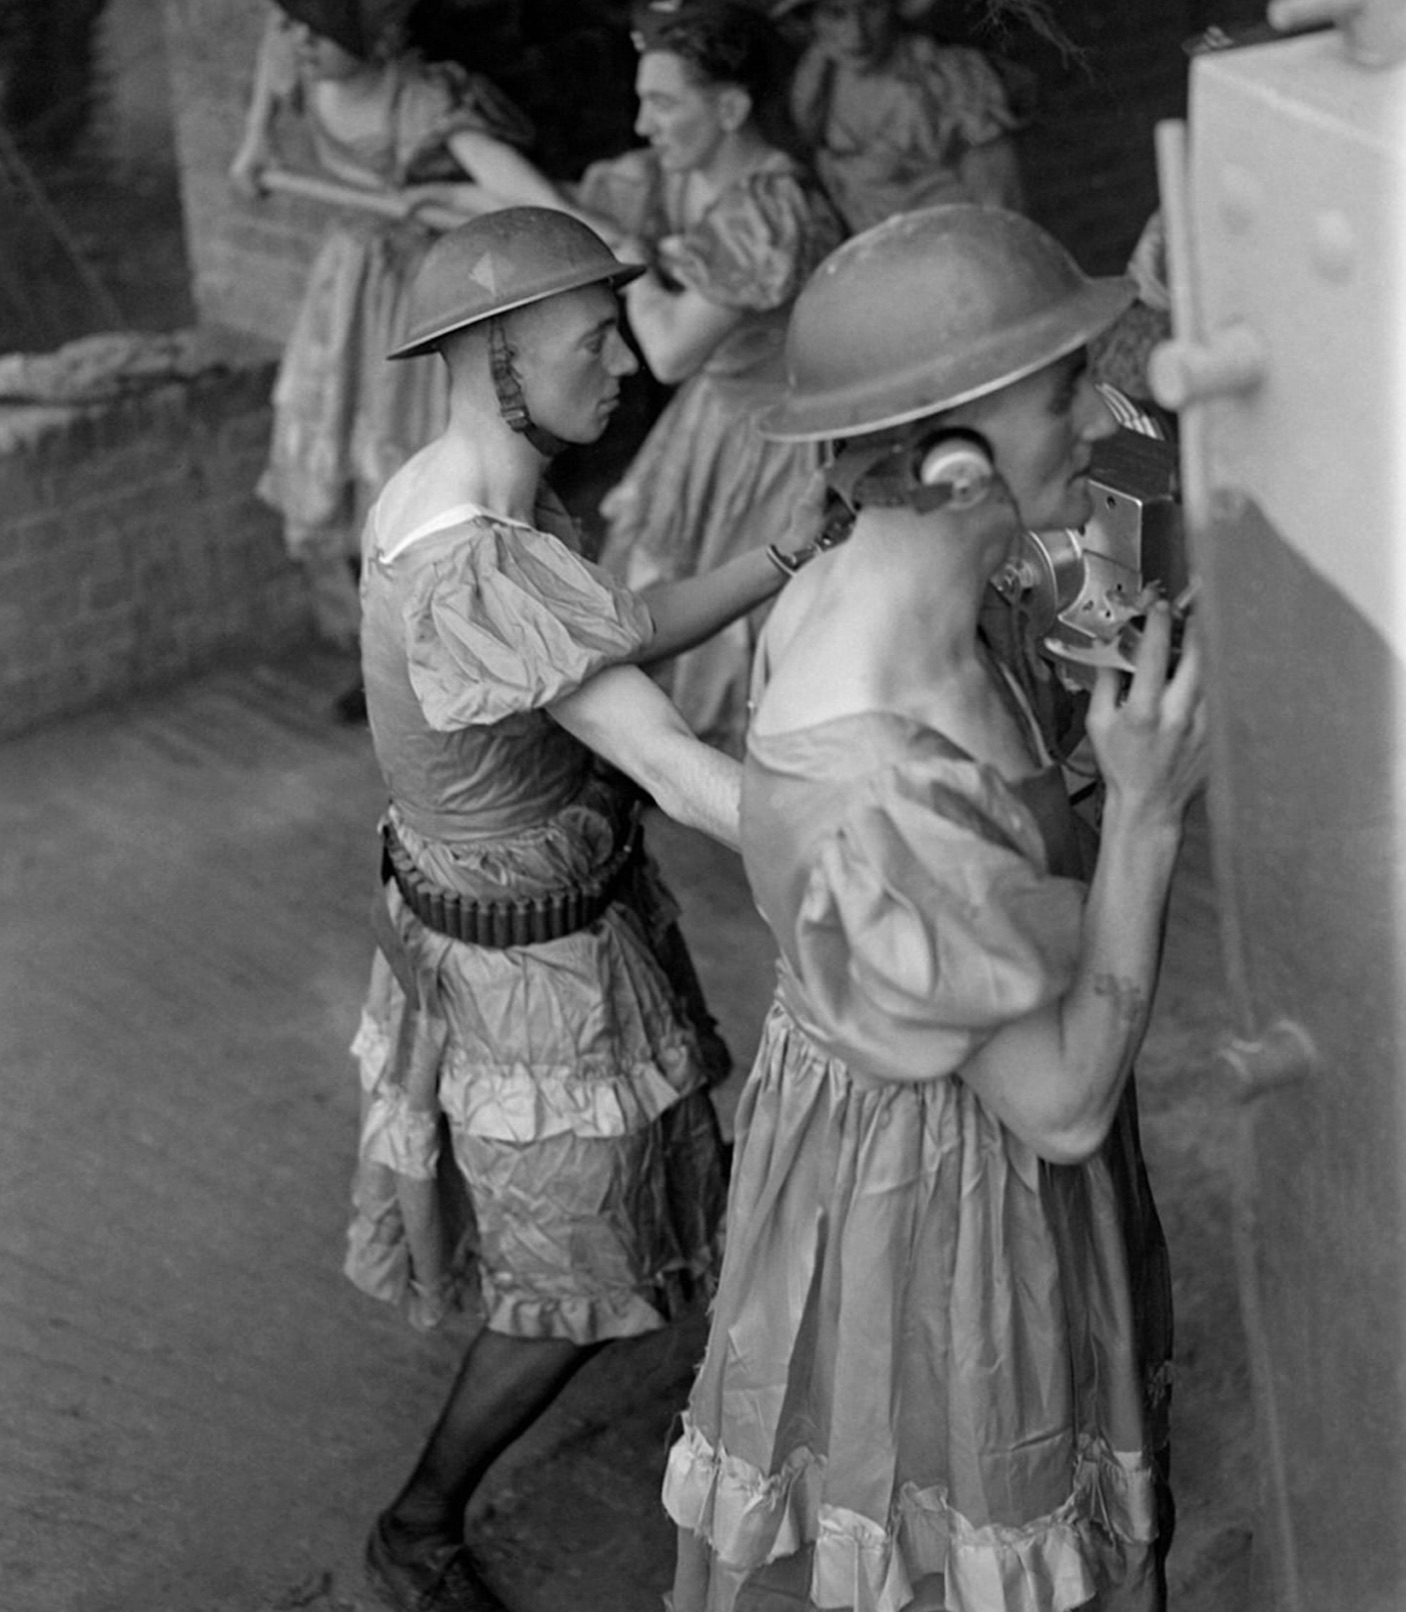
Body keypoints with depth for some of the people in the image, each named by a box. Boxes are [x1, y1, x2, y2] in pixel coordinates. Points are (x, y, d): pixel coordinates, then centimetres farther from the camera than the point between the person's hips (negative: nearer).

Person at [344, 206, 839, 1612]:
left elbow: (622, 640, 6)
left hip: (463, 896, 9)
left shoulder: (439, 490, -5)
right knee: (583, 1278, 11)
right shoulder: (477, 571, -35)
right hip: (540, 957, -9)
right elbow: (678, 771, -40)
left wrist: (788, 558, -2)